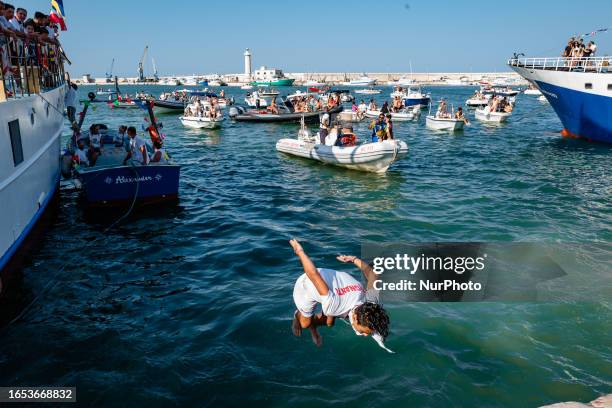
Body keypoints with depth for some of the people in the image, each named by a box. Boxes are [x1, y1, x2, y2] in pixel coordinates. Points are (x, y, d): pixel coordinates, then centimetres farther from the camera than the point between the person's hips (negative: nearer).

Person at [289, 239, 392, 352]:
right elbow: (313, 274, -43)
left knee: (329, 323, 15)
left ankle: (313, 327, 46)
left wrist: (354, 259, 4)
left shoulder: (370, 301, -29)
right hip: (306, 285, -4)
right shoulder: (335, 305, -46)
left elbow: (369, 271, -15)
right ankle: (298, 315, 45)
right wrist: (300, 251, -29)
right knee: (306, 323, 12)